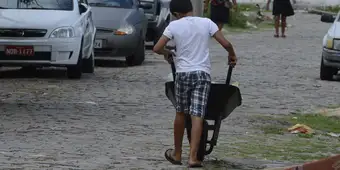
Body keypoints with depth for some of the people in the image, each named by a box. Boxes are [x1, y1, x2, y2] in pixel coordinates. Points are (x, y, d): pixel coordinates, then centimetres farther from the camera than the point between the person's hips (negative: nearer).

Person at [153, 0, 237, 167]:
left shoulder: (174, 26, -1)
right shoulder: (206, 23, 2)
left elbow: (157, 48, -3)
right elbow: (226, 43, -1)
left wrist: (167, 52, 19)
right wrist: (232, 55, 20)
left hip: (183, 73, 0)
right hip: (202, 73, 0)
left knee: (180, 113, 16)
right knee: (197, 116, -4)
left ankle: (177, 153, 26)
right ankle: (193, 157, -12)